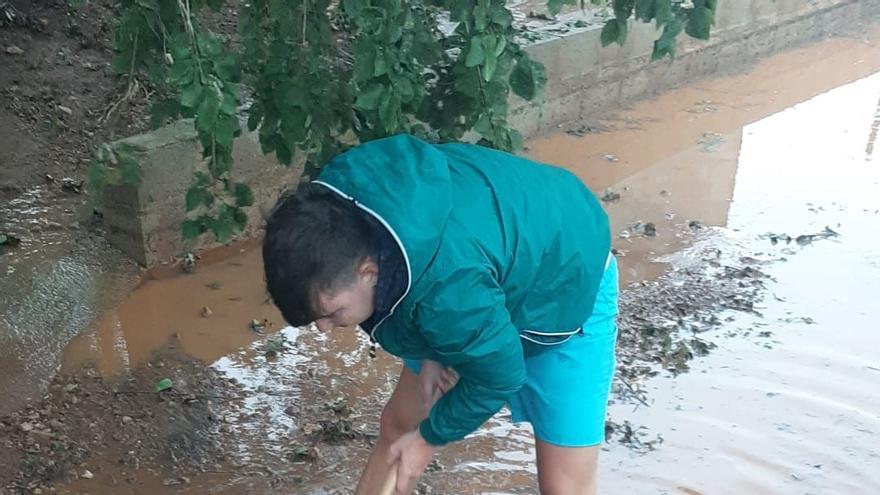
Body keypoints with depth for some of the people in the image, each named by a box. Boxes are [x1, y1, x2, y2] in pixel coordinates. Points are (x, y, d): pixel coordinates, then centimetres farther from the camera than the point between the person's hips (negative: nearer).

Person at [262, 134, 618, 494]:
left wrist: (429, 437, -8)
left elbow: (499, 374, -24)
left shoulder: (448, 287, -45)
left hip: (562, 293, -7)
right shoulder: (338, 205, -24)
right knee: (398, 424, 14)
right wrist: (429, 353, -8)